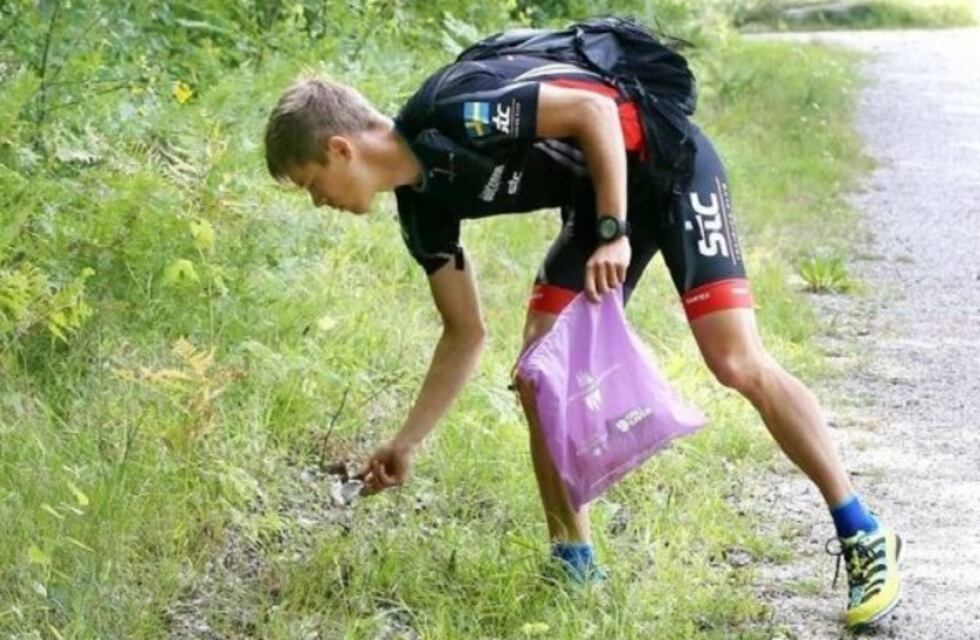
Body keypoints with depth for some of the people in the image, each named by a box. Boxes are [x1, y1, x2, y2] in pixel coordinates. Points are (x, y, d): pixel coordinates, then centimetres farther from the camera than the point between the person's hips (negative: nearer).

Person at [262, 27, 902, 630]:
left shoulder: (449, 114, -26)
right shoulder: (422, 202, 1)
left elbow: (593, 109, -27)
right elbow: (466, 334, 10)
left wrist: (614, 234, -26)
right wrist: (407, 444, 11)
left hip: (666, 165, -9)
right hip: (596, 197, 9)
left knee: (739, 363, -15)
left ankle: (865, 538, -7)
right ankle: (576, 564, 8)